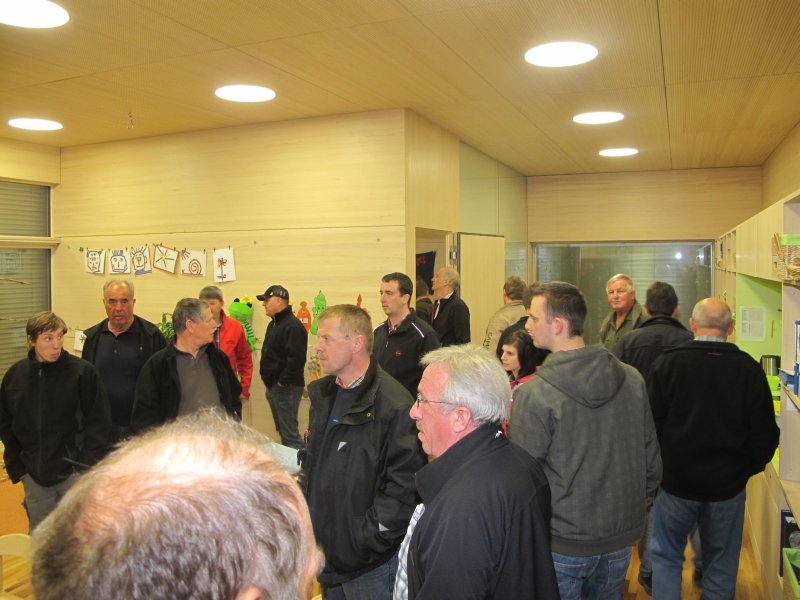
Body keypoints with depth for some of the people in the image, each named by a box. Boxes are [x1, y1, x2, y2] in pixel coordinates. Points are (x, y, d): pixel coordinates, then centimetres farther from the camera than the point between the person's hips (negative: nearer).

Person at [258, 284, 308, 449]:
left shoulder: (293, 325, -18)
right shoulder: (274, 324, 14)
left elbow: (297, 358, -27)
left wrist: (282, 381, -20)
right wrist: (269, 380, 14)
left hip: (286, 387, -10)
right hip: (273, 386, 10)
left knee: (289, 432, -6)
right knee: (282, 430, 18)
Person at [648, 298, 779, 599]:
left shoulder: (667, 362, -13)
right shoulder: (749, 369, -10)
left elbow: (650, 422, -7)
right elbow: (765, 434, -4)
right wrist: (748, 468, 14)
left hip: (676, 478, -1)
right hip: (728, 484, 1)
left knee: (666, 557, 14)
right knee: (721, 565, 18)